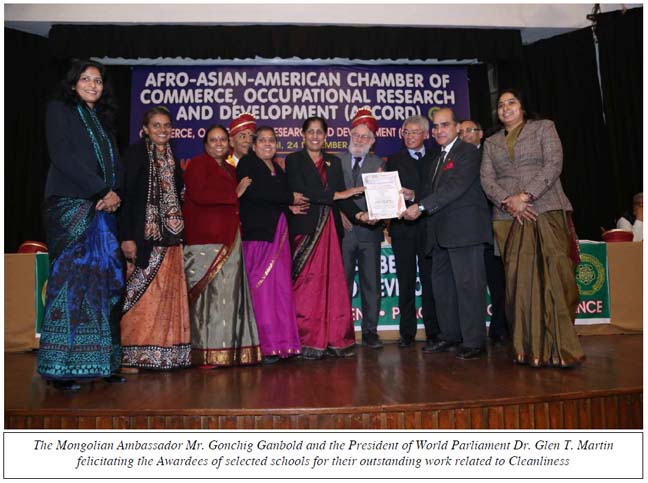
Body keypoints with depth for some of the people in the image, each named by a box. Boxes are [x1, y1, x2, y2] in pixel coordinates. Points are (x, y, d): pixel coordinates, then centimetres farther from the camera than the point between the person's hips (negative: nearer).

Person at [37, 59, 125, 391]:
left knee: (105, 282, 1)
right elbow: (63, 157, -8)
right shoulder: (59, 110, 5)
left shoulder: (102, 119, 22)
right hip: (70, 206, -6)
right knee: (70, 280, -8)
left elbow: (114, 163, 16)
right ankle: (61, 368, -2)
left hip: (102, 209, 6)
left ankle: (102, 362, 6)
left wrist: (115, 194, -4)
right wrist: (102, 191, -13)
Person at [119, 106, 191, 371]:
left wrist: (179, 235, 14)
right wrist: (127, 237, -17)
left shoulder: (171, 158, 17)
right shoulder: (136, 153, -3)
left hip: (169, 238, 7)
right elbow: (127, 196, -10)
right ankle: (129, 355, 4)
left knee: (168, 295, 7)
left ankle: (165, 354, 15)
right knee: (140, 295, -5)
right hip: (144, 236, -6)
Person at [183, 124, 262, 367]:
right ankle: (206, 353, -2)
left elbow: (234, 205, 24)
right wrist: (235, 194, -5)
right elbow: (198, 194, -14)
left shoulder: (230, 170, 24)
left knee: (228, 293, 4)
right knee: (208, 293, -8)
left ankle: (228, 350, 9)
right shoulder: (198, 163, 3)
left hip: (228, 240, 7)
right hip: (205, 240, -7)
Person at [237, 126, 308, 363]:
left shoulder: (278, 169, 23)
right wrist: (289, 199, -9)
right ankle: (266, 346, -5)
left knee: (282, 288, 3)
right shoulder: (247, 164, 3)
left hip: (278, 233, 7)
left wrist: (290, 207, 5)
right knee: (261, 288, -8)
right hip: (258, 232, -6)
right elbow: (252, 192, -13)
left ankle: (284, 343, 7)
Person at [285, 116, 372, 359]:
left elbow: (342, 196, 10)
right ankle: (308, 342, 4)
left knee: (332, 284, 2)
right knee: (307, 286, -4)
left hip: (330, 229, 4)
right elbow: (299, 191, -11)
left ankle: (335, 339, 9)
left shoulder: (334, 162, 17)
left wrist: (357, 213, -8)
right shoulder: (293, 160, 4)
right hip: (305, 229, -4)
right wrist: (336, 195, -13)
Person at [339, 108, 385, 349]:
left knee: (371, 282, 4)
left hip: (369, 230, 1)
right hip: (342, 229, -1)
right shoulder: (336, 161, 7)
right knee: (342, 282, 4)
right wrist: (339, 213, -8)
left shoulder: (379, 164, 10)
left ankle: (370, 331, 14)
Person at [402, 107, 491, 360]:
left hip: (464, 229, -9)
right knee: (442, 285, 13)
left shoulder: (467, 152, -5)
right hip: (441, 232, 9)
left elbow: (456, 187, -17)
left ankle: (473, 341, 0)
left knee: (468, 284, -7)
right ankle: (449, 335, 24)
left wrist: (421, 206, -21)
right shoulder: (438, 157, 22)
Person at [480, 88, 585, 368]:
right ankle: (530, 349, 1)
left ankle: (560, 348, -1)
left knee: (554, 278, -9)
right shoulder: (491, 142, 20)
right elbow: (486, 179, 8)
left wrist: (526, 195, -13)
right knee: (520, 281, -3)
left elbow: (553, 164, -2)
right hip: (508, 217, 2)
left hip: (547, 212, -2)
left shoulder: (544, 127, 12)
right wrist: (509, 201, -10)